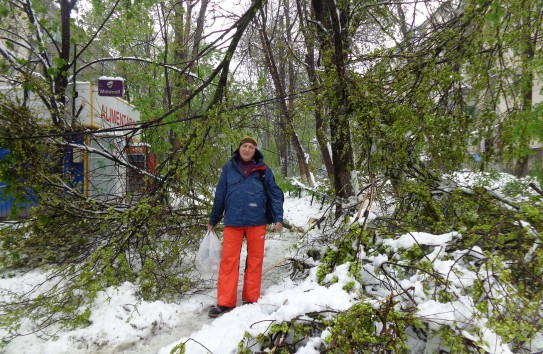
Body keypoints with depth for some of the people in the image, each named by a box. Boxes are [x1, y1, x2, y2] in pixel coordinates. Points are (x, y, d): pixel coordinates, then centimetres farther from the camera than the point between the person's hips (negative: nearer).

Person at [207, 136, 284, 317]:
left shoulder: (263, 170, 5)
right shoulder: (229, 168, 6)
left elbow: (275, 194, 7)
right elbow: (220, 195, 11)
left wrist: (278, 219, -1)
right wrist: (213, 221, 15)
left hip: (257, 222, 0)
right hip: (233, 222, 0)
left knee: (255, 260, 7)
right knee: (228, 261, 2)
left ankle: (251, 299, 21)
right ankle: (225, 302, 11)